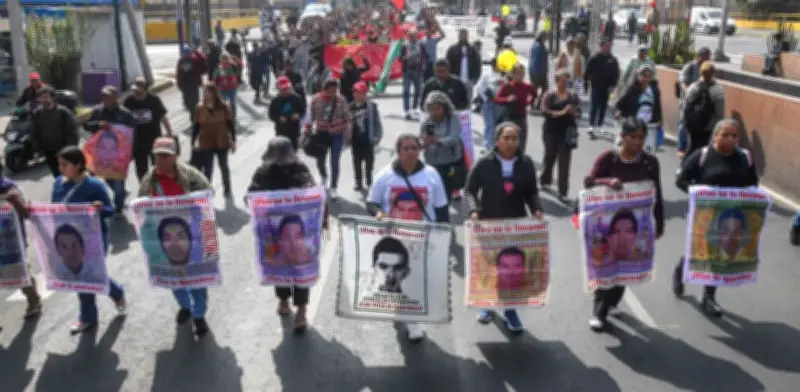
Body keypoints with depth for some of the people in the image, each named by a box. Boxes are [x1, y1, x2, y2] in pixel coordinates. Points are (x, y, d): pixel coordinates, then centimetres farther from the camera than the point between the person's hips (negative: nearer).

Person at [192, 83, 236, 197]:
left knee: (224, 166, 19)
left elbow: (230, 125, -4)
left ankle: (227, 189, 37)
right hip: (206, 144, 0)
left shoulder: (223, 108, -11)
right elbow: (196, 127, 0)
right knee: (207, 169, 7)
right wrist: (193, 143, 1)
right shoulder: (199, 109, -7)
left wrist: (233, 141, -3)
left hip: (222, 143, 0)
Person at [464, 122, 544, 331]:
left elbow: (531, 192, 7)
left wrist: (536, 209, -10)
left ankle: (510, 309, 22)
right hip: (489, 223, -1)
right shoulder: (484, 163, -8)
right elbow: (469, 190, -4)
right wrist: (474, 210, -20)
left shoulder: (526, 163, 0)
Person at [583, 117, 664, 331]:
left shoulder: (650, 161, -3)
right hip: (609, 219, -3)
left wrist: (659, 223, 6)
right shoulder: (608, 157, -11)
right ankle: (599, 311, 13)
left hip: (637, 222, 3)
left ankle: (610, 303, 34)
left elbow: (657, 195, 4)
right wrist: (607, 181, -33)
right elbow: (588, 181, -14)